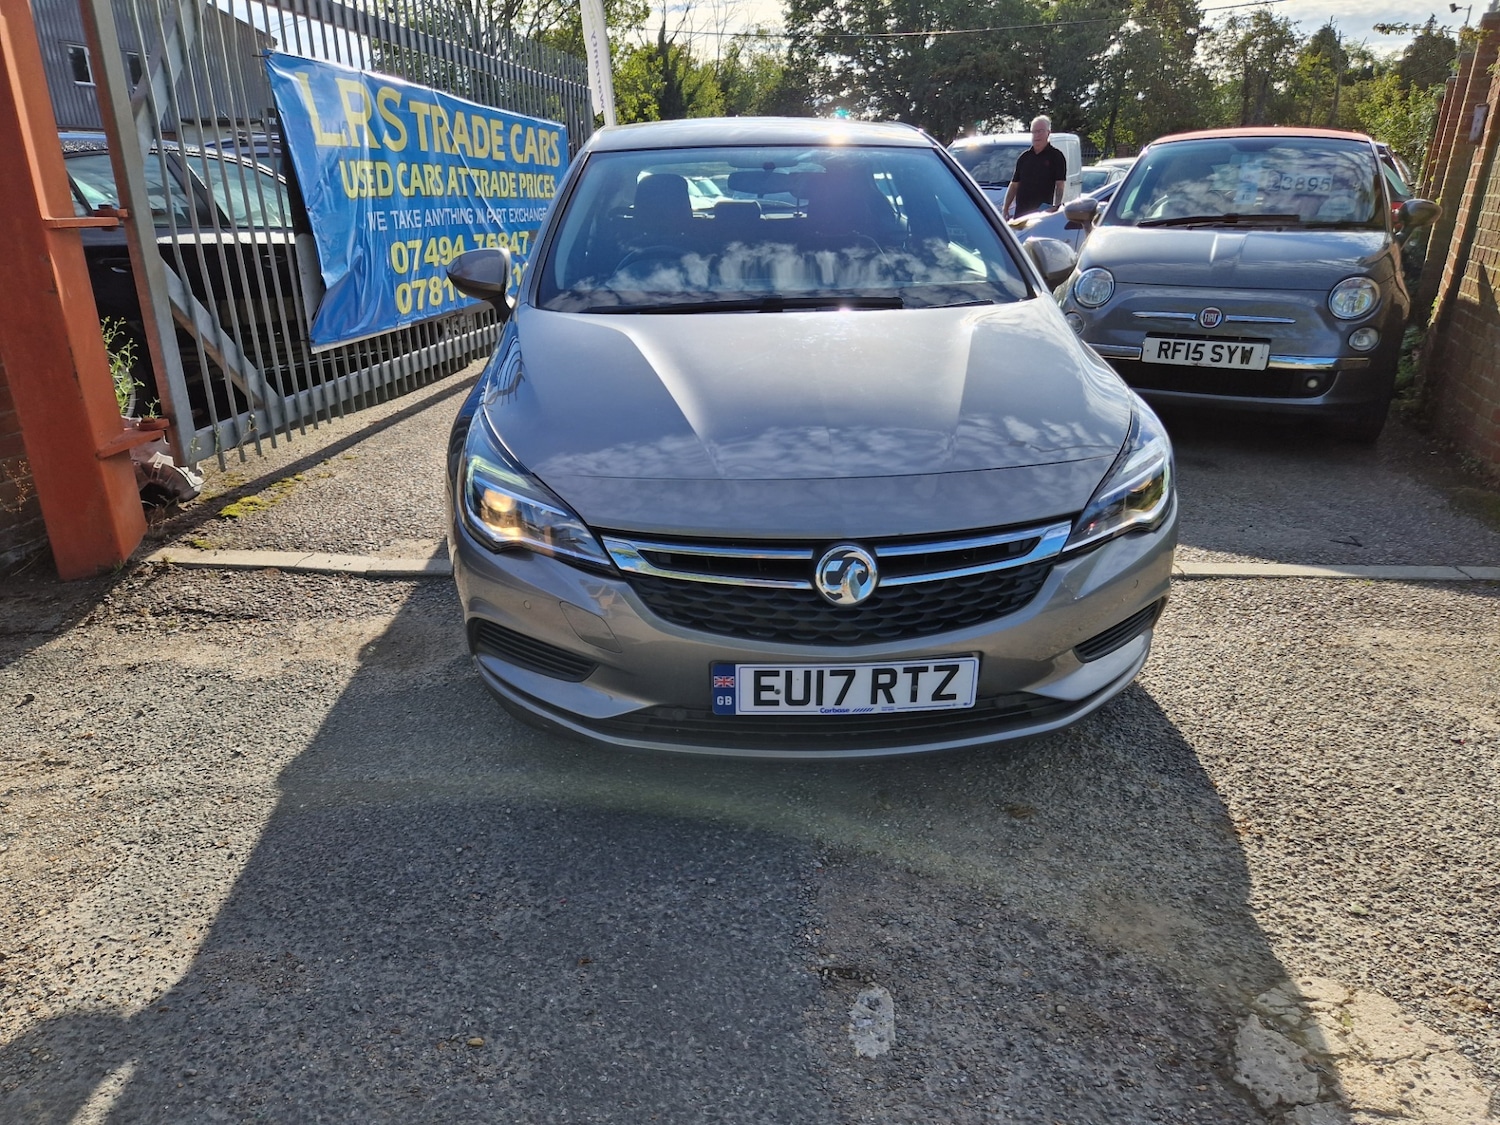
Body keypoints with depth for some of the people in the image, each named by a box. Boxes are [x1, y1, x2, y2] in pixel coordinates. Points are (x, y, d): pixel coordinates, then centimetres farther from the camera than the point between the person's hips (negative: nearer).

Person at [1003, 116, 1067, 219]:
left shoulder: (1056, 156, 0)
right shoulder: (1023, 157, 13)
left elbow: (1060, 185, -6)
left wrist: (1055, 206, -22)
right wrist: (1005, 208, 7)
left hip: (1044, 211, -4)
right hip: (1020, 213, 4)